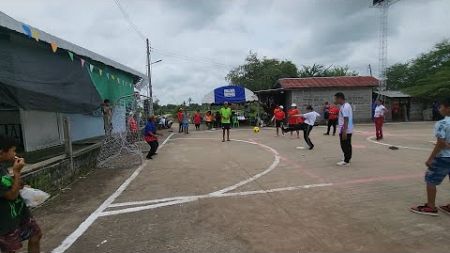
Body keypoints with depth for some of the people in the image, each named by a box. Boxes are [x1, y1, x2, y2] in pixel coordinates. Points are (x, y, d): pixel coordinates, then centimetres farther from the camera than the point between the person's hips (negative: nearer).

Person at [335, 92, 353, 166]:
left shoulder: (344, 107, -18)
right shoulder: (347, 105, 13)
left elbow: (346, 120, -23)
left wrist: (344, 131, -25)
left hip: (345, 130, -10)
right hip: (349, 130, 10)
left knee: (345, 146, -3)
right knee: (347, 145, 15)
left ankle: (346, 161, 3)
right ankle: (348, 159, 24)